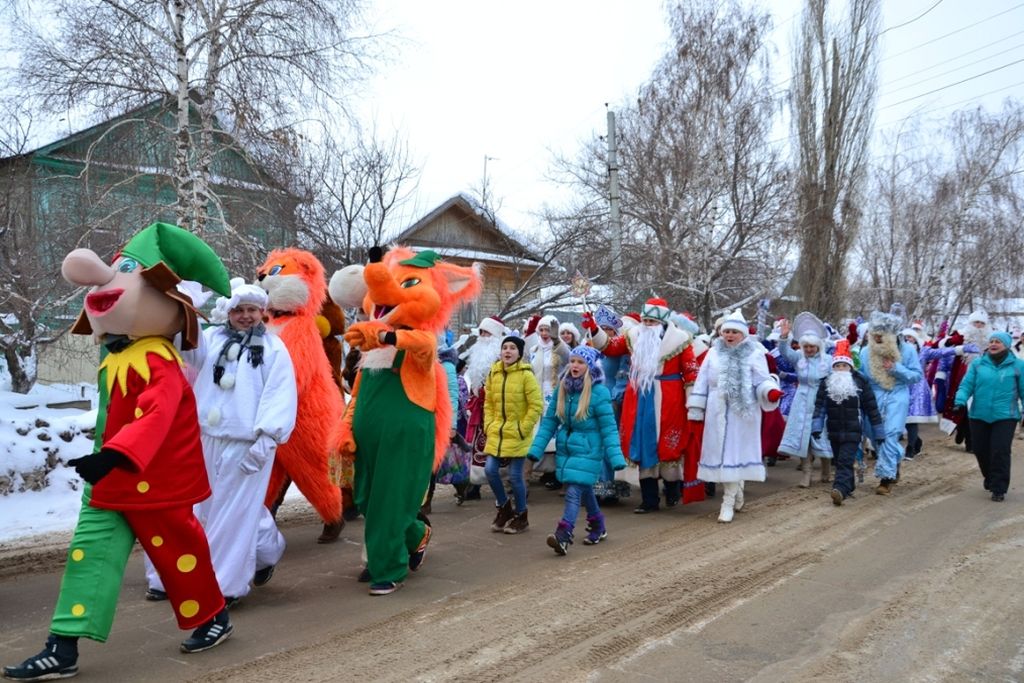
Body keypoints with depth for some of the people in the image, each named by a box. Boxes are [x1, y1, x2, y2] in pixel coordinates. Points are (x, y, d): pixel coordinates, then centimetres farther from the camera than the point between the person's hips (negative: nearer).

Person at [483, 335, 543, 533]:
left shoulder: (526, 374, -10)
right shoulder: (494, 373, 5)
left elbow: (537, 406, -11)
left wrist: (523, 429, -12)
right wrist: (489, 425, 3)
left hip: (517, 435, -5)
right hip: (496, 433, 5)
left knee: (515, 476, -1)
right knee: (490, 470, 0)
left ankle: (521, 516, 19)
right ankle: (504, 508, 23)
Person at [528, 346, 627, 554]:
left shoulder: (598, 392, -14)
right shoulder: (562, 388, 2)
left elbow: (608, 427, -13)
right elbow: (549, 420, 4)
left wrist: (616, 457, -18)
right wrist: (537, 449, -1)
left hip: (588, 451, -6)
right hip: (565, 448, 6)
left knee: (574, 492, -15)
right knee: (584, 490, 20)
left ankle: (563, 535, -19)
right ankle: (598, 527, 38)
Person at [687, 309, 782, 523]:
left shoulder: (754, 354, 0)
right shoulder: (714, 353, 8)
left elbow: (761, 381, -4)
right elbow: (702, 382, 7)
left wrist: (771, 391, -28)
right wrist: (695, 411, 4)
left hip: (742, 413, -3)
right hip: (718, 413, 3)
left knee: (735, 453, -4)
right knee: (722, 452, 8)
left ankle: (728, 501, 1)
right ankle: (737, 493, 28)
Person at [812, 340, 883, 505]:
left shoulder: (860, 382, -4)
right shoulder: (825, 383, 3)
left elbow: (871, 408, 1)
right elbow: (819, 405, 2)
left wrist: (879, 432, 4)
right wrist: (817, 426, -10)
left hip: (853, 431, -4)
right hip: (834, 430, 4)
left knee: (846, 461, -16)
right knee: (839, 461, 15)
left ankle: (840, 490, -28)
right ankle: (849, 487, 32)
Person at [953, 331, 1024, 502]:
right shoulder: (977, 364, 6)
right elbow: (967, 385, -1)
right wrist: (960, 401, -18)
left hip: (1005, 416, -3)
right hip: (979, 415, 3)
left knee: (1000, 451, -8)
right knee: (981, 450, 10)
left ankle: (999, 488, 3)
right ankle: (991, 479, 36)